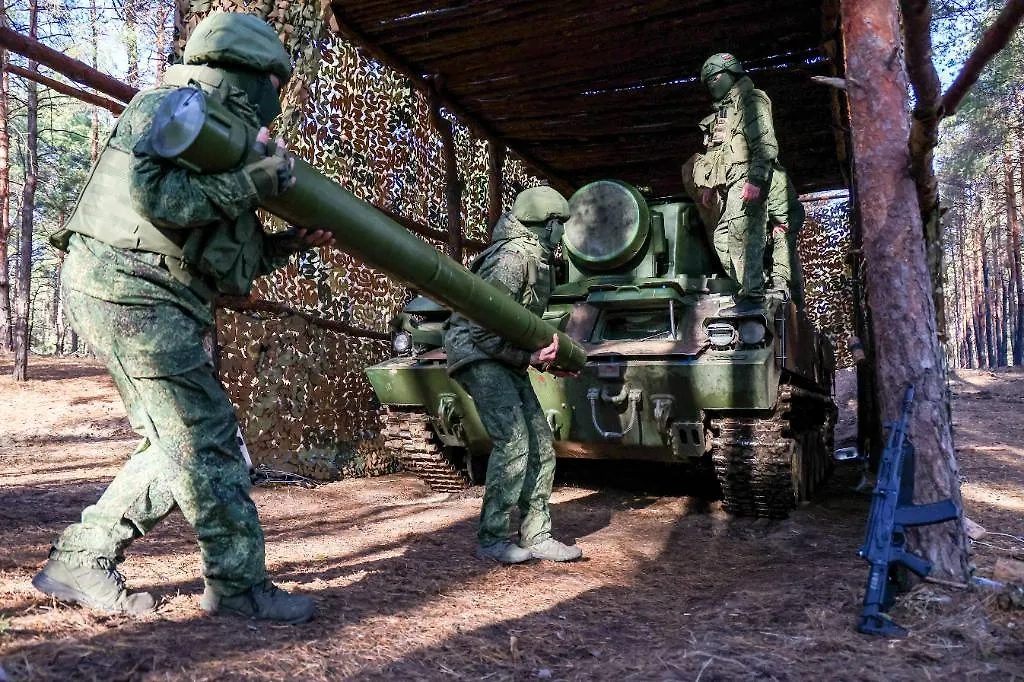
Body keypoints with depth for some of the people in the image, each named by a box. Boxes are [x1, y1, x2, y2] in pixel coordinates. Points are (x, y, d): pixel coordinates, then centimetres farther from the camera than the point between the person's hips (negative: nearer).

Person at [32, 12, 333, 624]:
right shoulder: (171, 106, -3)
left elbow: (230, 271, 19)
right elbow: (155, 195, -22)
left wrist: (290, 242, 12)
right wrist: (253, 177, -18)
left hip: (165, 306, 10)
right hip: (128, 290, -10)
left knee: (183, 446, 10)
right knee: (207, 441, -8)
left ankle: (79, 561, 19)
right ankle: (241, 585, 2)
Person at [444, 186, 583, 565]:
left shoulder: (536, 258, 11)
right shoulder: (514, 256, -20)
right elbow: (484, 327, -25)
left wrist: (547, 356, 7)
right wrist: (528, 356, -24)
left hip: (506, 358, 10)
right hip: (478, 353, -10)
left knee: (540, 443, 5)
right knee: (513, 440, -17)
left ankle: (536, 536, 12)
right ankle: (491, 538, -4)